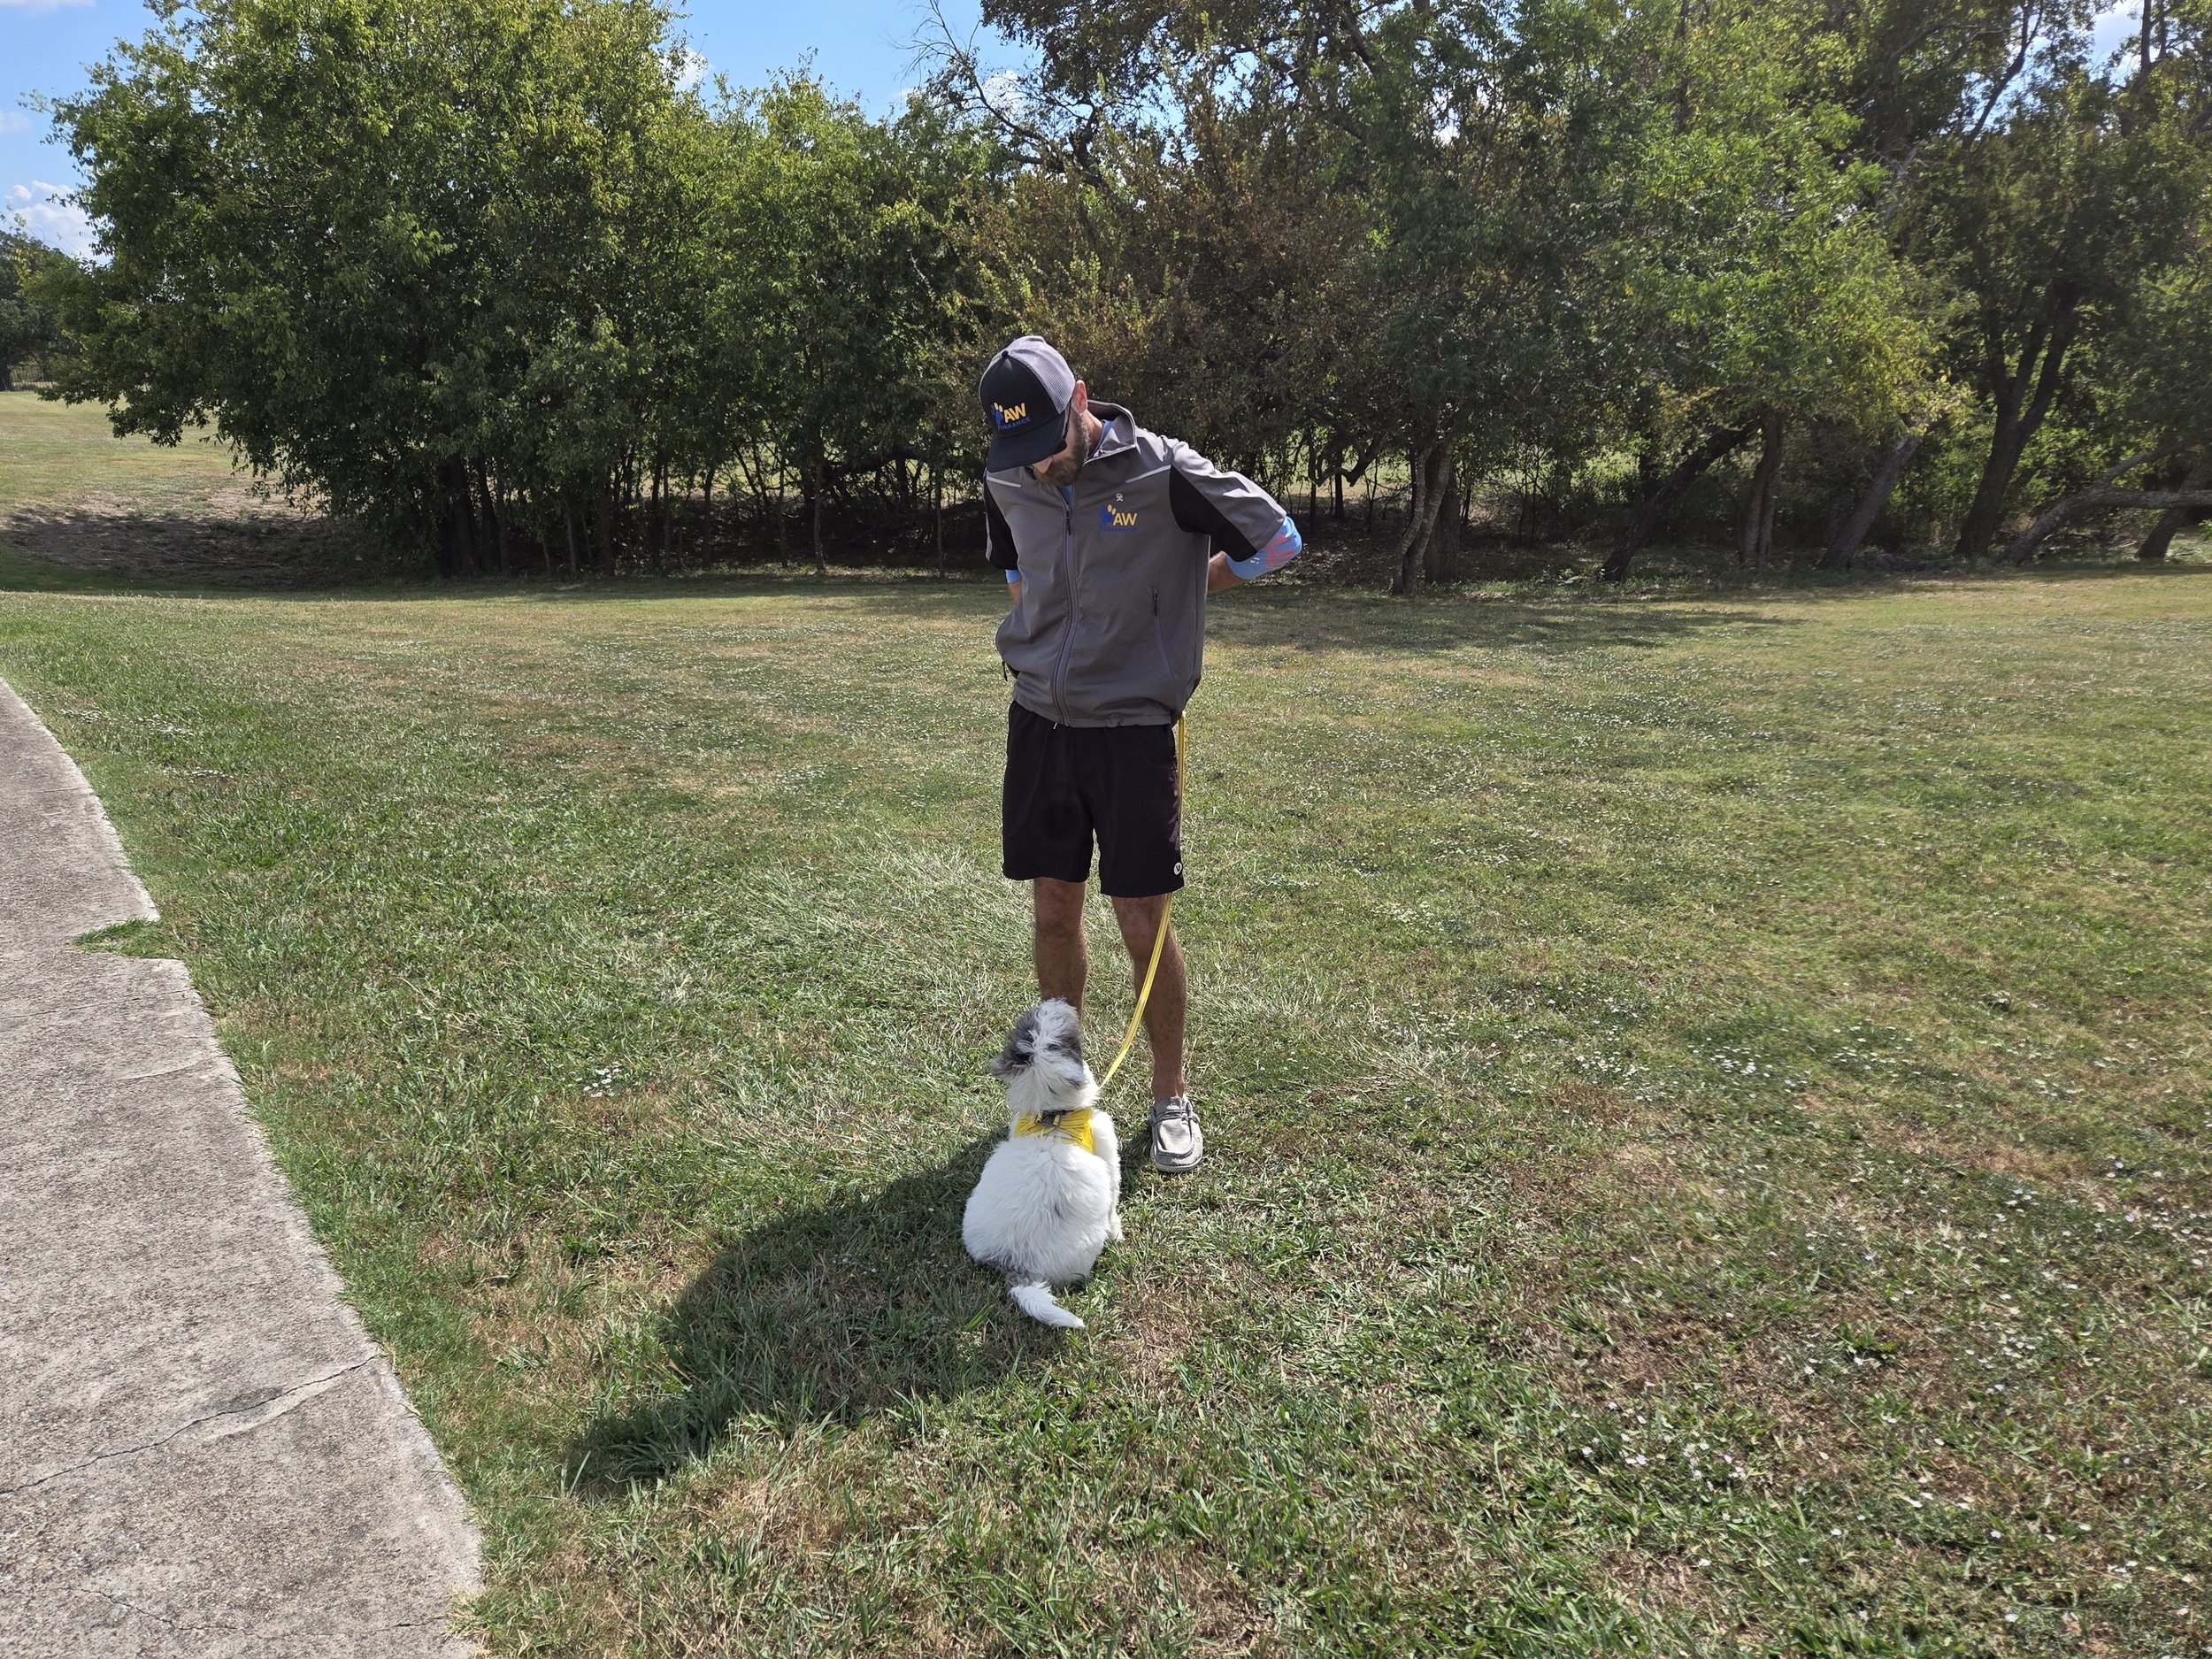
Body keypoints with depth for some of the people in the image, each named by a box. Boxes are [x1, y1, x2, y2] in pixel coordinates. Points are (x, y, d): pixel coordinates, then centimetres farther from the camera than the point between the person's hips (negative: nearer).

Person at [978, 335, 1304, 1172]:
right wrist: (1062, 631, 10)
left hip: (1133, 727, -4)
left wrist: (1178, 591, 3)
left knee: (1145, 926, 0)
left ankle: (1172, 1095, 20)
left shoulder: (1162, 470, -14)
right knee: (1053, 913, 10)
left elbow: (1277, 538, -3)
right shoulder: (1007, 481, 1)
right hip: (1039, 720, 4)